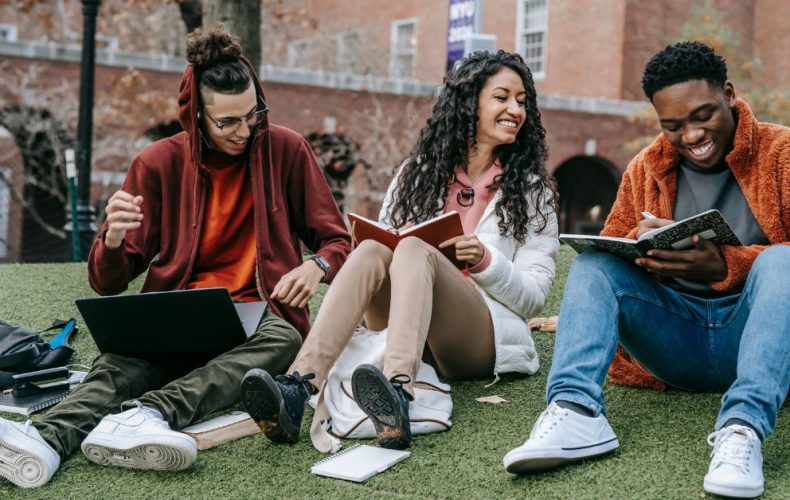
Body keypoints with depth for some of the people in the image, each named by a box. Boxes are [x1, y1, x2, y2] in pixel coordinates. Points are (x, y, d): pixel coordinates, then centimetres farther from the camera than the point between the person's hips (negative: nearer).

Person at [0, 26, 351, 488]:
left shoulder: (287, 151, 1)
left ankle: (147, 416, -56)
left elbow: (338, 242, 7)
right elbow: (108, 283, 2)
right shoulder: (159, 164, 1)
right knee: (124, 359, -33)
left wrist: (316, 266, -18)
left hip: (258, 316, 0)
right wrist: (113, 239, -22)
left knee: (283, 339, -36)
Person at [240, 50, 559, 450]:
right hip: (403, 329, 3)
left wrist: (486, 261, -14)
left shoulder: (532, 190, 10)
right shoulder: (418, 172, 16)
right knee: (372, 250, -28)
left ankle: (399, 395, -59)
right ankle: (297, 388, -49)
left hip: (484, 338, -2)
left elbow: (535, 296, 4)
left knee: (414, 250, -31)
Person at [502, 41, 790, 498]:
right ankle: (576, 410, -37)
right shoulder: (645, 169, 10)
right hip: (676, 344, 3)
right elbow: (609, 250, 11)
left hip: (751, 336, -3)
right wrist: (643, 246, -11)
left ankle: (743, 426, -47)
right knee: (592, 262, -16)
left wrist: (723, 265, -28)